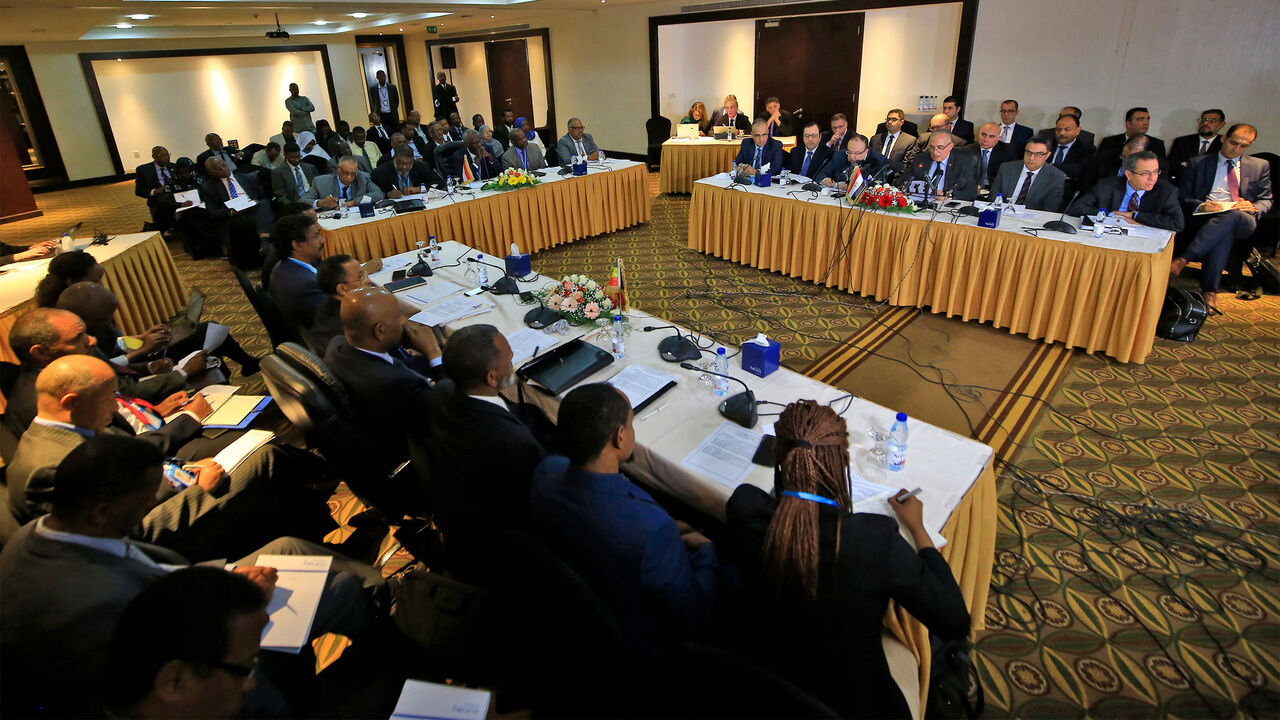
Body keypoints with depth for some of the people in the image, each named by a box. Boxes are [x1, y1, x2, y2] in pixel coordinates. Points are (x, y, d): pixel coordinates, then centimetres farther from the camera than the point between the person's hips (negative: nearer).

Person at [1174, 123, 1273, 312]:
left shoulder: (1260, 166, 25)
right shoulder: (1198, 164, 19)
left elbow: (1266, 200, 19)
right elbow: (1184, 197, 10)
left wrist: (1253, 207, -7)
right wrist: (1201, 206, -13)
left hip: (1242, 222, 1)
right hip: (1204, 220, -1)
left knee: (1234, 216, -38)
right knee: (1225, 234, -39)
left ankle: (1182, 259, -49)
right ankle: (1209, 293, -45)